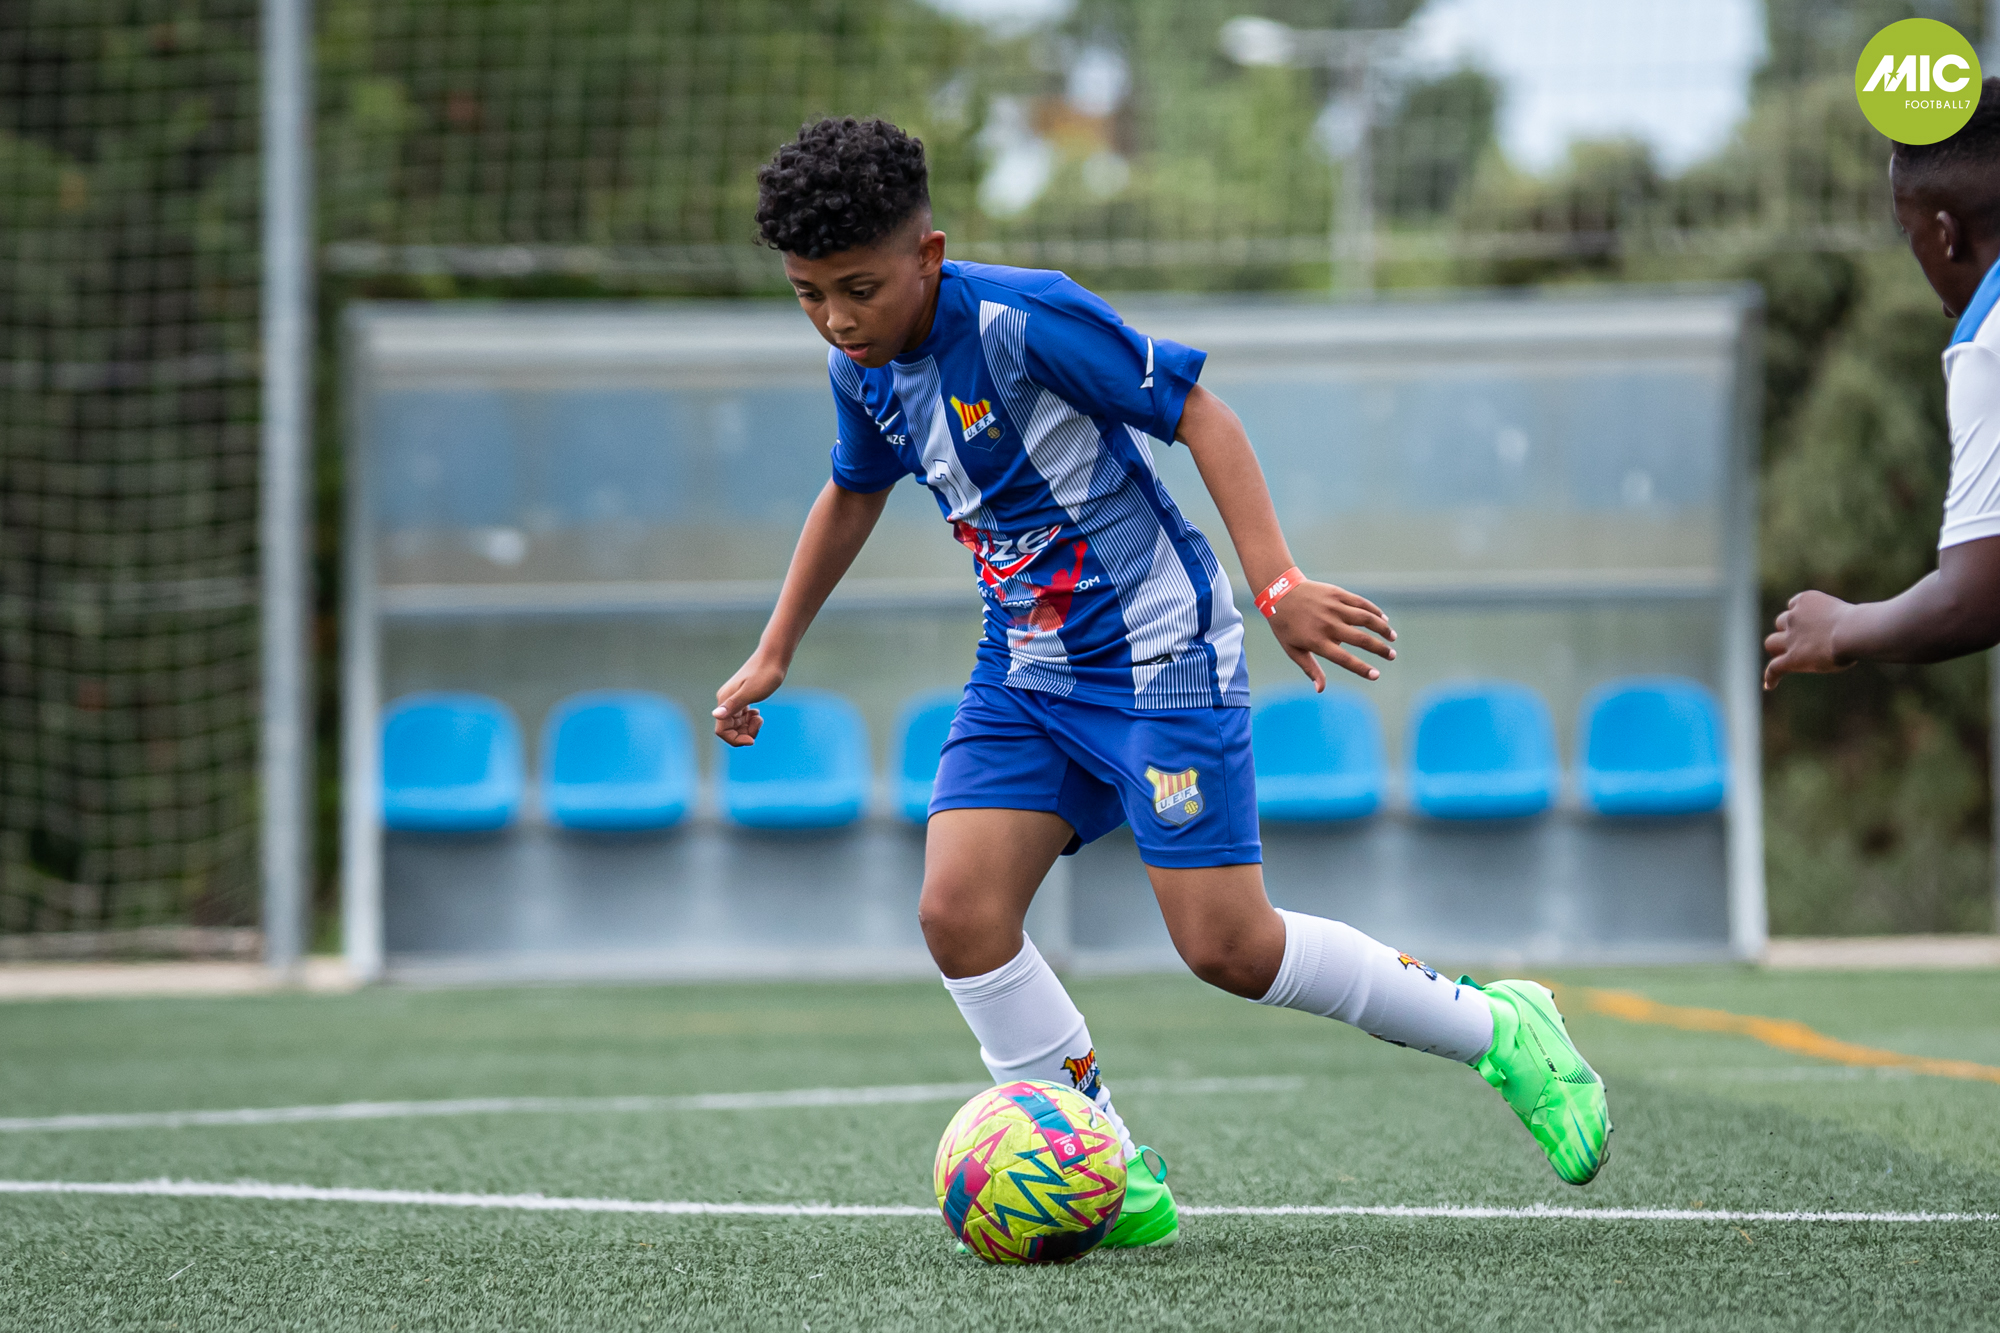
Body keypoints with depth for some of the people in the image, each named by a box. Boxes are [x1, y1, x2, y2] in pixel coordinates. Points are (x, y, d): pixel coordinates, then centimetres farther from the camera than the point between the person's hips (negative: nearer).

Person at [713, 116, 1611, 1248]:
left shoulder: (1025, 317, -21)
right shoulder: (863, 369, 3)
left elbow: (1198, 413, -18)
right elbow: (853, 495, 24)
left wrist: (1278, 582, -26)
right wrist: (773, 656, 29)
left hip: (1156, 654, -7)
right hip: (1026, 672, 7)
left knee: (1228, 946, -9)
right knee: (958, 911, -11)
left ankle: (1498, 1030, 12)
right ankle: (1113, 1176, 0)